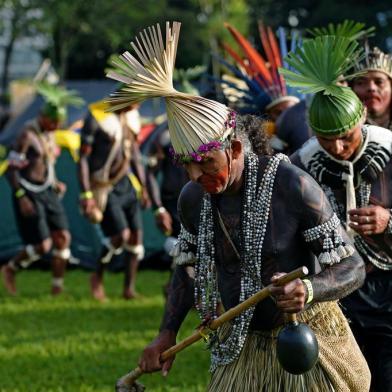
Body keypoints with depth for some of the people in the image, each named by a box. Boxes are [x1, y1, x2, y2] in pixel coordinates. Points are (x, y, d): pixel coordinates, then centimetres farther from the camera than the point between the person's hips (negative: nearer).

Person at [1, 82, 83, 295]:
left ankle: (57, 288, 4)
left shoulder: (49, 135, 9)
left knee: (63, 237, -3)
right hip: (28, 194, -8)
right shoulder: (27, 135, -16)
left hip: (47, 192, 8)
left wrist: (56, 183, 7)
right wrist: (21, 198, -22)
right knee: (43, 245, -11)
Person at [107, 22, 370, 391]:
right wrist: (167, 333, 4)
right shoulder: (193, 198, -2)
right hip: (240, 351, 5)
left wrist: (308, 290, -37)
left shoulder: (292, 187, -20)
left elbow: (352, 268, -16)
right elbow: (186, 265, 16)